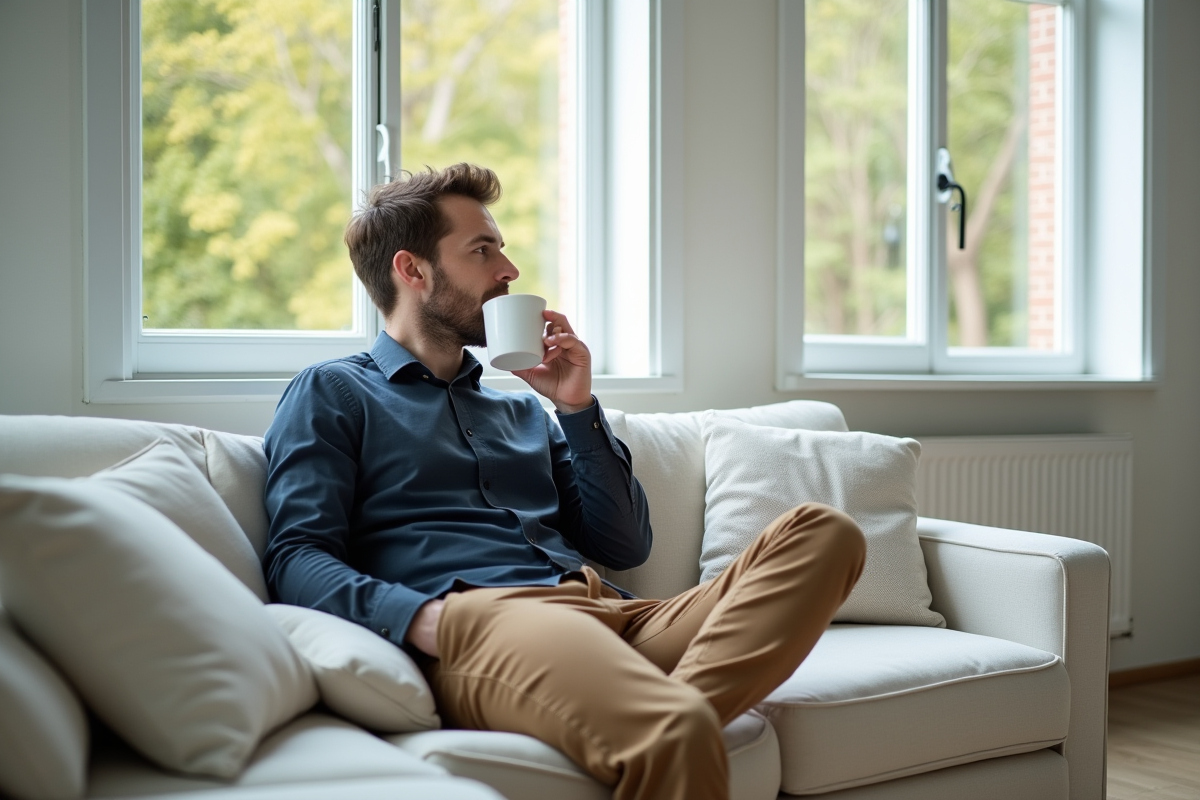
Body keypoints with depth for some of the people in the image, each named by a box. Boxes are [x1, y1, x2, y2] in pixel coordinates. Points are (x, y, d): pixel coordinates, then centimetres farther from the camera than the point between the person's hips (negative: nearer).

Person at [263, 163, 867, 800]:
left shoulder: (522, 409, 32)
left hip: (614, 614, 8)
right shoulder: (331, 393, 15)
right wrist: (420, 617, -18)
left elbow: (624, 548, 24)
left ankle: (658, 715, -34)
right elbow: (297, 558, 0)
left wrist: (578, 408, 15)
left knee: (823, 531, -19)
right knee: (676, 732, -41)